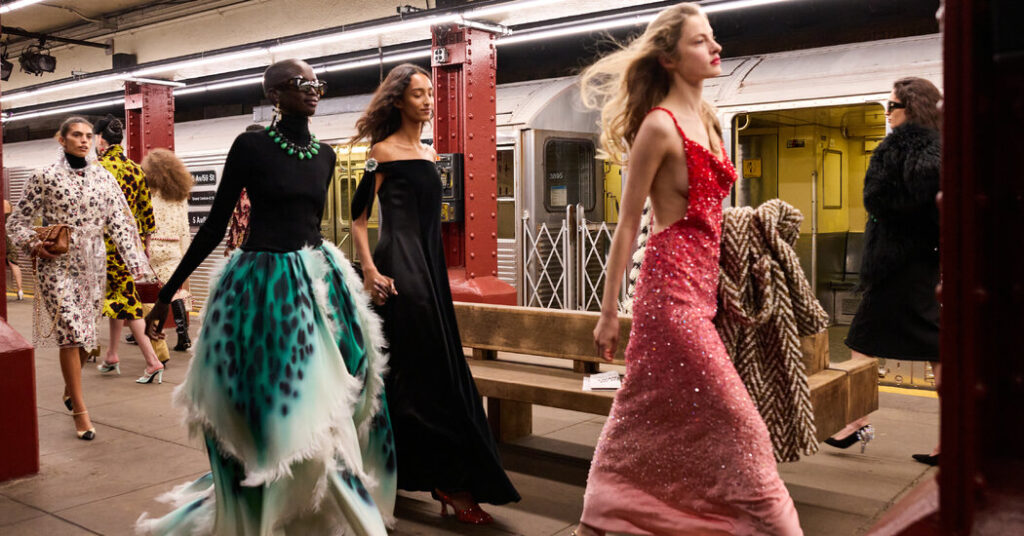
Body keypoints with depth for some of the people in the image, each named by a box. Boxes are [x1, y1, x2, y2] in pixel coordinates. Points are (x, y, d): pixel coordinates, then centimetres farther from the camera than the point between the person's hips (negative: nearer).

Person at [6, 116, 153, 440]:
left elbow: (120, 222, 3)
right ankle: (80, 411, -1)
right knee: (70, 332, -9)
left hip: (92, 265, 4)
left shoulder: (103, 177, 6)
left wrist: (137, 263, -5)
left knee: (86, 333, 11)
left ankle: (70, 389, 37)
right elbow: (17, 221, 4)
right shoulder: (45, 177, -2)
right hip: (57, 264, -4)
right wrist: (35, 245, -14)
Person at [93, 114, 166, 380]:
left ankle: (152, 361, -8)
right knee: (118, 296, 18)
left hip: (110, 244, -7)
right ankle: (111, 356, 27)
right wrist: (146, 242, 21)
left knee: (127, 300, -4)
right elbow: (147, 209, 13)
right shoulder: (135, 169, 9)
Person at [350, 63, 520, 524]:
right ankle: (450, 481, -3)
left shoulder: (429, 154, 17)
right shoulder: (385, 151, -4)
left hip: (430, 266, 8)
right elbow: (358, 216, -7)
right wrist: (370, 271, -18)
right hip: (401, 270, -8)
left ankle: (404, 469, 24)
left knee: (408, 374, 12)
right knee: (430, 371, -9)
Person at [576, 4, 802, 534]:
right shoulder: (659, 125, -10)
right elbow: (627, 223, -9)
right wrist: (609, 311, -7)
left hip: (700, 282, 8)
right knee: (733, 423, -3)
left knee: (648, 414, 14)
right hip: (672, 283, -8)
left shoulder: (706, 118, 15)